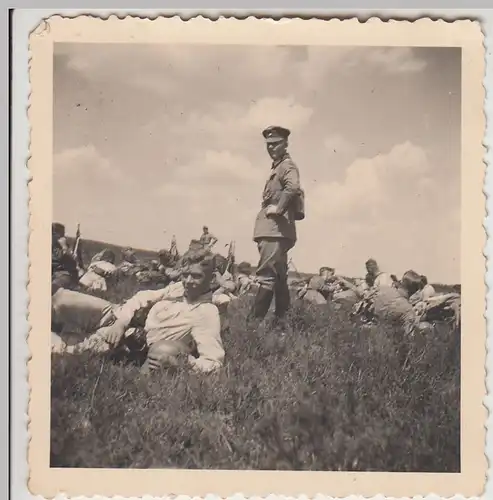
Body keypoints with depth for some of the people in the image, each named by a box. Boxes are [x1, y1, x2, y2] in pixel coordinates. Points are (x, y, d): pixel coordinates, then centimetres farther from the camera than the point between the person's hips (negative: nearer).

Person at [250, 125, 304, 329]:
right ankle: (281, 321, 16)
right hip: (273, 229, 11)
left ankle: (254, 321, -16)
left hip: (276, 229, -11)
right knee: (279, 278, 11)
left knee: (266, 276, -14)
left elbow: (293, 188, -28)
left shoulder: (287, 165, -7)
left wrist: (278, 208, -21)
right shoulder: (277, 166, 22)